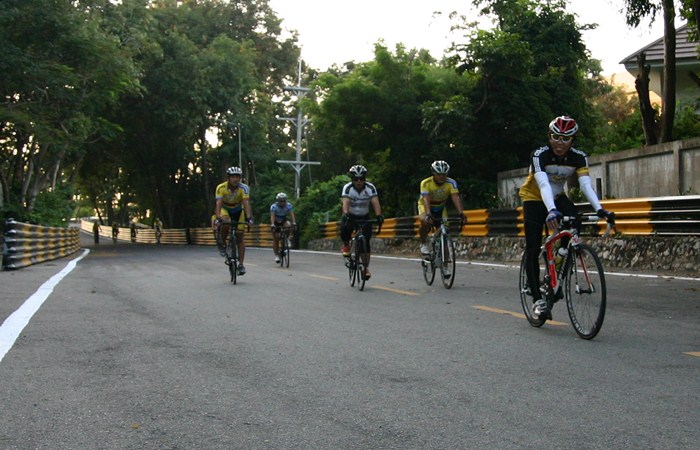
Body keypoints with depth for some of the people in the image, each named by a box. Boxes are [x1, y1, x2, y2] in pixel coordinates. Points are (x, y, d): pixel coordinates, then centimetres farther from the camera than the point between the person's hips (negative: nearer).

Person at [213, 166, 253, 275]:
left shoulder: (244, 188, -27)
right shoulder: (221, 188, -28)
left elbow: (246, 203, -36)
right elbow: (218, 204, -37)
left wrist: (248, 217, -51)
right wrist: (218, 218, -51)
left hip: (238, 211, 1)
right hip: (225, 209, -1)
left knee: (239, 237, -6)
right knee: (225, 224, -35)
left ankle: (241, 264, -1)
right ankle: (222, 244, -8)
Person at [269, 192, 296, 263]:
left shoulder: (289, 205, -20)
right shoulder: (273, 206, -26)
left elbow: (292, 214, -31)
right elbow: (272, 216, -37)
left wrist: (294, 222, -48)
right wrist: (272, 225, -53)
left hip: (284, 220, 2)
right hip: (276, 222, -2)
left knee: (288, 225, -32)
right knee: (276, 239, -7)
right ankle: (276, 255, 2)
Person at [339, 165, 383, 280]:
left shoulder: (370, 188, -17)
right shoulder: (347, 188, -20)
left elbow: (375, 202, -30)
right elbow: (345, 202, -35)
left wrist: (379, 215, -47)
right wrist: (345, 214, -55)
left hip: (364, 217, 1)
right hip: (350, 216, -1)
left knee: (366, 242, -11)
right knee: (344, 229, -32)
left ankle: (366, 267, 1)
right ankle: (346, 245, 0)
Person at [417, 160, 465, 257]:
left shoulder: (451, 183, -23)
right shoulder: (426, 183, -29)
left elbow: (455, 197, -34)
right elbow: (426, 199, -40)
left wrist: (461, 213, -48)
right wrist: (428, 214, -56)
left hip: (441, 207, 3)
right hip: (425, 206, -3)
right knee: (425, 222, -32)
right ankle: (423, 243, -8)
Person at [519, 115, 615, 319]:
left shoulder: (579, 157, -16)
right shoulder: (539, 155, -27)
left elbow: (586, 185, -28)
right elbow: (544, 185, -41)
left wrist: (599, 209, -45)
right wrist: (551, 210, -57)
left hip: (557, 197, 3)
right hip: (534, 199, -3)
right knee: (533, 250, -11)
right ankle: (537, 299, -6)